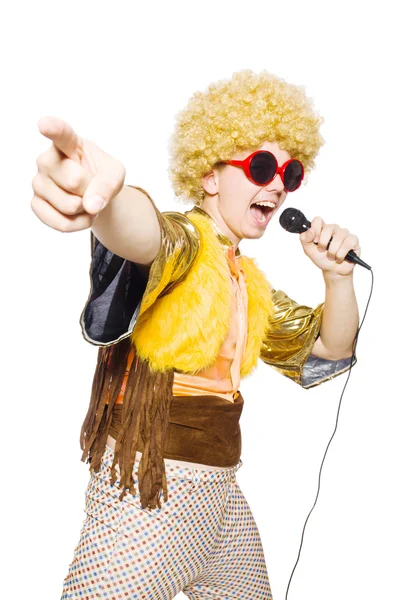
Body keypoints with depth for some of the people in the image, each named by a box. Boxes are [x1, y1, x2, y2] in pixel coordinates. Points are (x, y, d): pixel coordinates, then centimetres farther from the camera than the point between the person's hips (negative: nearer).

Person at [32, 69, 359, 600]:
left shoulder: (249, 281, 12)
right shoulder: (183, 242, -13)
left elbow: (328, 348, 16)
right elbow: (148, 237, -38)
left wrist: (338, 276, -4)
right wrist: (105, 199, -63)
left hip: (218, 491, 8)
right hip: (147, 493, -8)